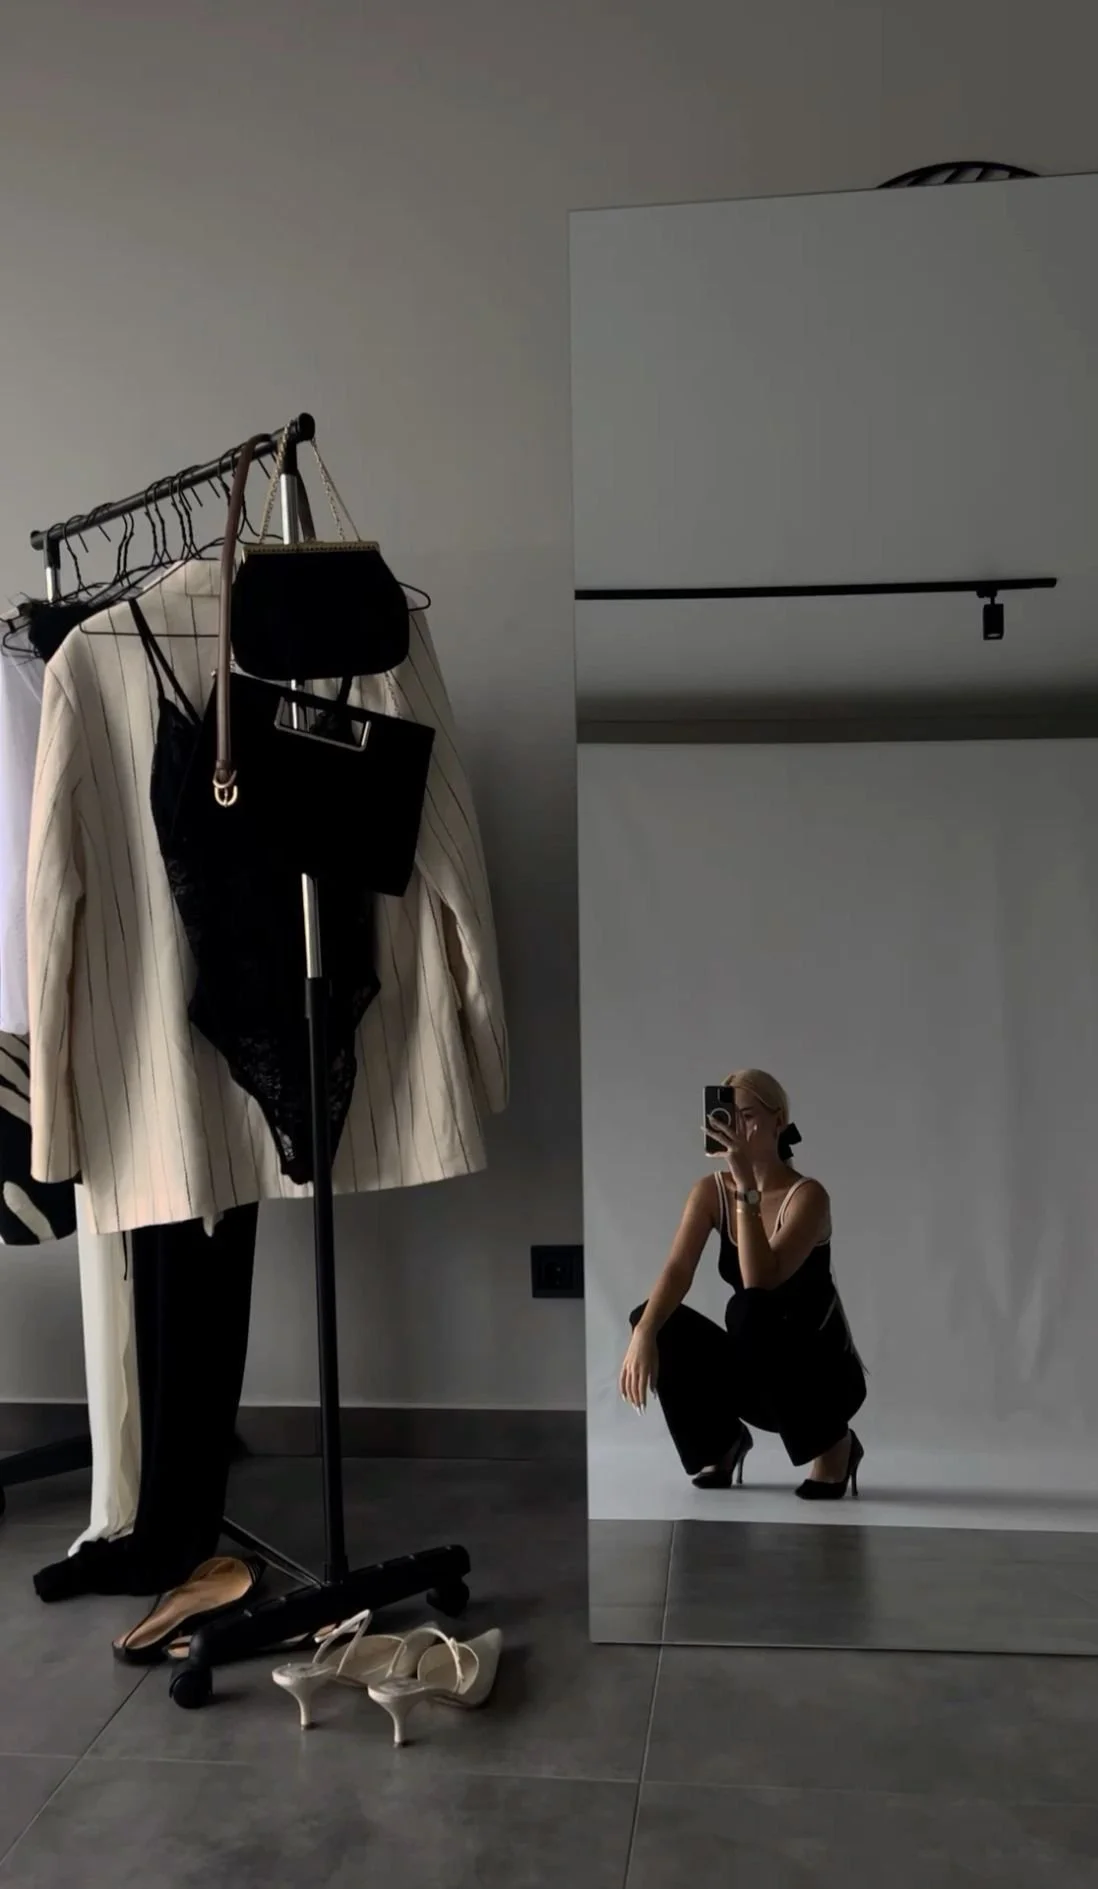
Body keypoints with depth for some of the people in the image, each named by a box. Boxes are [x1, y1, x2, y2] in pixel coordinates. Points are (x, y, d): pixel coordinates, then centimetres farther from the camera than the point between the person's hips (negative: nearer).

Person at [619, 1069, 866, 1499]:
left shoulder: (807, 1195, -20)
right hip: (757, 1372, 5)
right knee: (661, 1325, -19)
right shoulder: (711, 1191, -5)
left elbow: (761, 1281, -34)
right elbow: (677, 1271, -18)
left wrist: (748, 1186, -38)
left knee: (749, 1313, -35)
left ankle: (833, 1444, -11)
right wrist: (644, 1333, -36)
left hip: (822, 1373, -5)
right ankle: (724, 1442, 6)